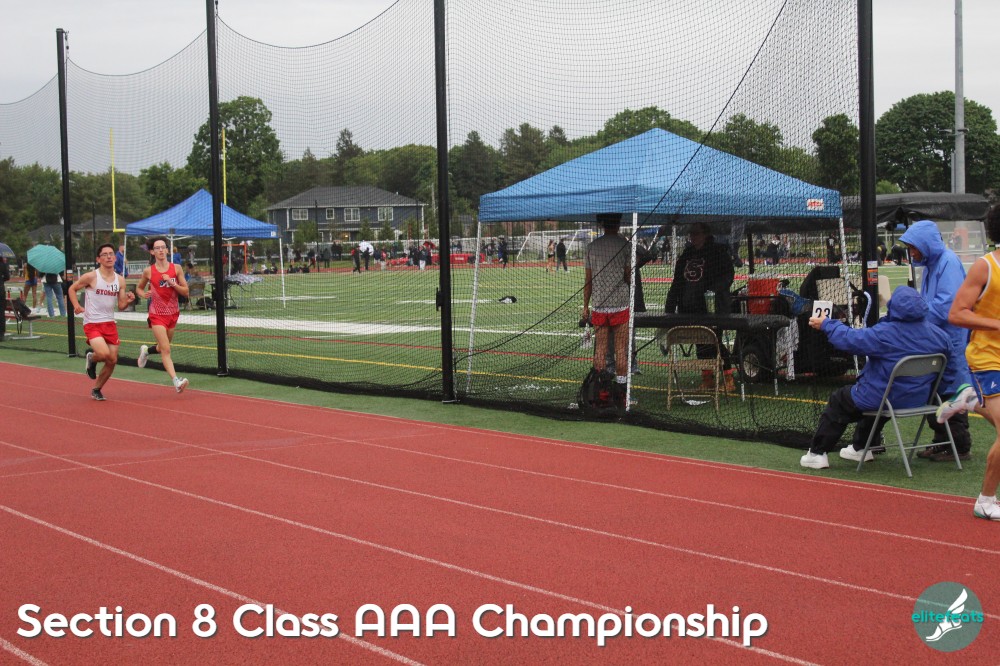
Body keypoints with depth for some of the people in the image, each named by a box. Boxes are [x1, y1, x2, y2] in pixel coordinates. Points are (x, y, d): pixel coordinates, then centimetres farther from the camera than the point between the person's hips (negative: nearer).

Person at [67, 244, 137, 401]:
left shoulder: (120, 280, 5)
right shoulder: (91, 277, -9)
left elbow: (121, 306, 7)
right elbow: (72, 289, 4)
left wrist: (128, 301, -15)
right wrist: (77, 306, -11)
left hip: (110, 323, 5)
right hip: (92, 323, -5)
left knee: (112, 361, 3)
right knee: (104, 354, -25)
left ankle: (96, 389, 24)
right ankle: (91, 359, 13)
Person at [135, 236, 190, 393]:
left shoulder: (176, 268, -2)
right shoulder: (148, 271, -4)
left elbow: (185, 292, -2)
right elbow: (138, 288, 12)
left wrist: (172, 283, -18)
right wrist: (143, 294, -10)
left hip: (173, 313, 3)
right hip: (157, 314, -3)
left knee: (164, 347, 20)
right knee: (166, 350, -15)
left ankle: (146, 351, 52)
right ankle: (176, 381, -23)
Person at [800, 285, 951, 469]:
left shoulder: (885, 332, -25)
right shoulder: (931, 330, -7)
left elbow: (850, 339, -19)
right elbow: (947, 343, 15)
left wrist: (826, 324, -3)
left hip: (884, 398, -7)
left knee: (838, 400, 16)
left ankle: (817, 453, 18)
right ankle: (861, 448, 45)